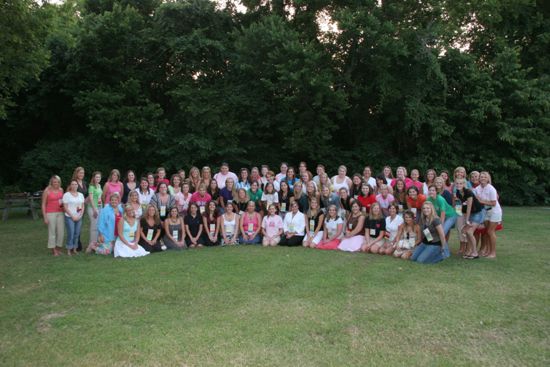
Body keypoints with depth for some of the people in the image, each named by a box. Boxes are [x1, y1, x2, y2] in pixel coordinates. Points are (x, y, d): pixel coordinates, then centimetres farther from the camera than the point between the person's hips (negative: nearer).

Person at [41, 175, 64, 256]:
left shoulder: (61, 190, 8)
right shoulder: (47, 190, -5)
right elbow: (43, 204, -4)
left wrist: (63, 203, 1)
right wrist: (45, 217, -8)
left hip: (60, 213, 4)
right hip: (50, 213, -4)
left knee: (61, 231, 4)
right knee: (52, 232, 0)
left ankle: (58, 249, 19)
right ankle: (53, 250, 10)